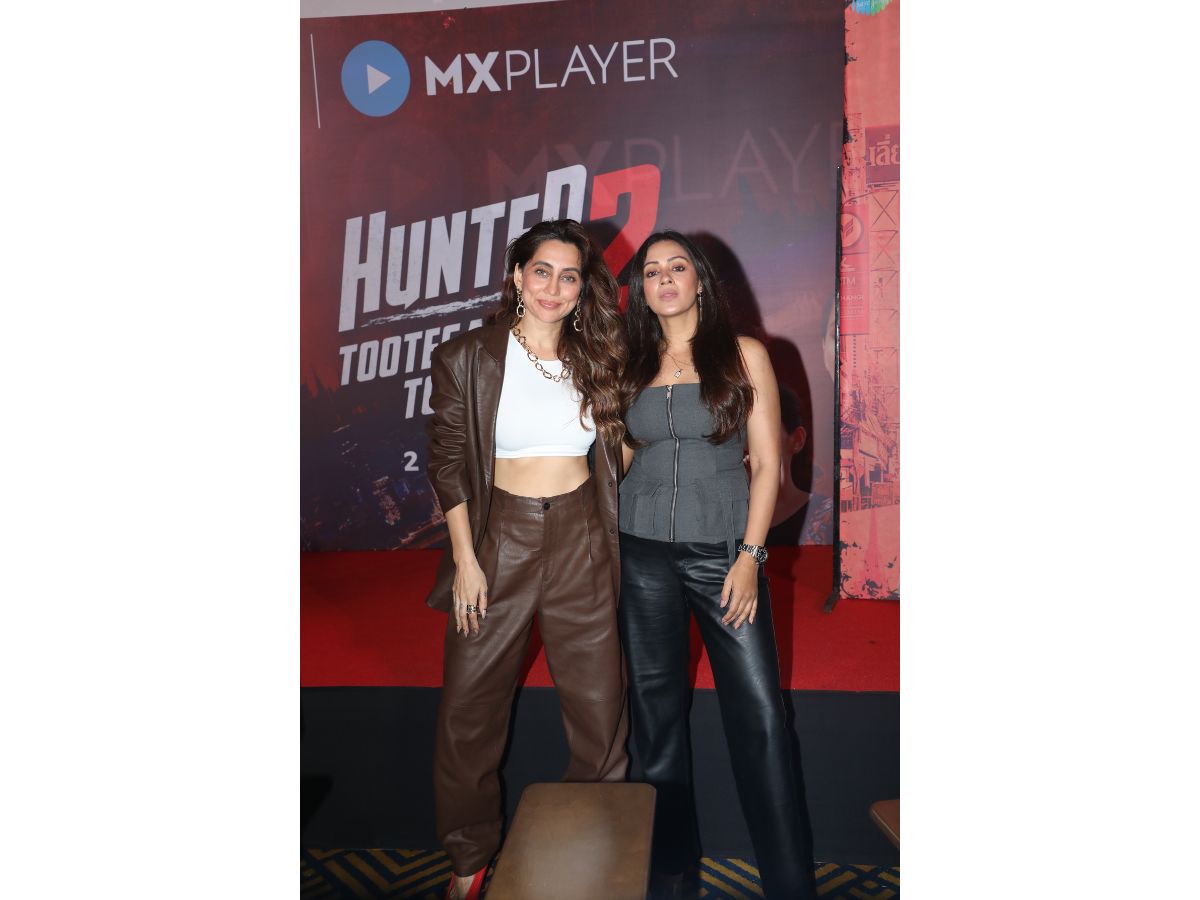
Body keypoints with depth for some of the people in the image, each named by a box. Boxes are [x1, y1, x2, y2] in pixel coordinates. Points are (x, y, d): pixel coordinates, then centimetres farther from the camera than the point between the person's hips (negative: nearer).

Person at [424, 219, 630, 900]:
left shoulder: (597, 359, 7)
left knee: (599, 704, 8)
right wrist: (465, 558, -6)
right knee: (471, 708, 8)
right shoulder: (467, 359, 0)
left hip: (581, 542, 2)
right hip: (500, 537, -1)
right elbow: (449, 464, -2)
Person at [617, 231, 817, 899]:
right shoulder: (636, 368, 9)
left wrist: (750, 556, -9)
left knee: (761, 714, -4)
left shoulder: (744, 355, 1)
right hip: (644, 554, 3)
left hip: (723, 551, -2)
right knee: (657, 708, 9)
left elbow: (767, 463, -3)